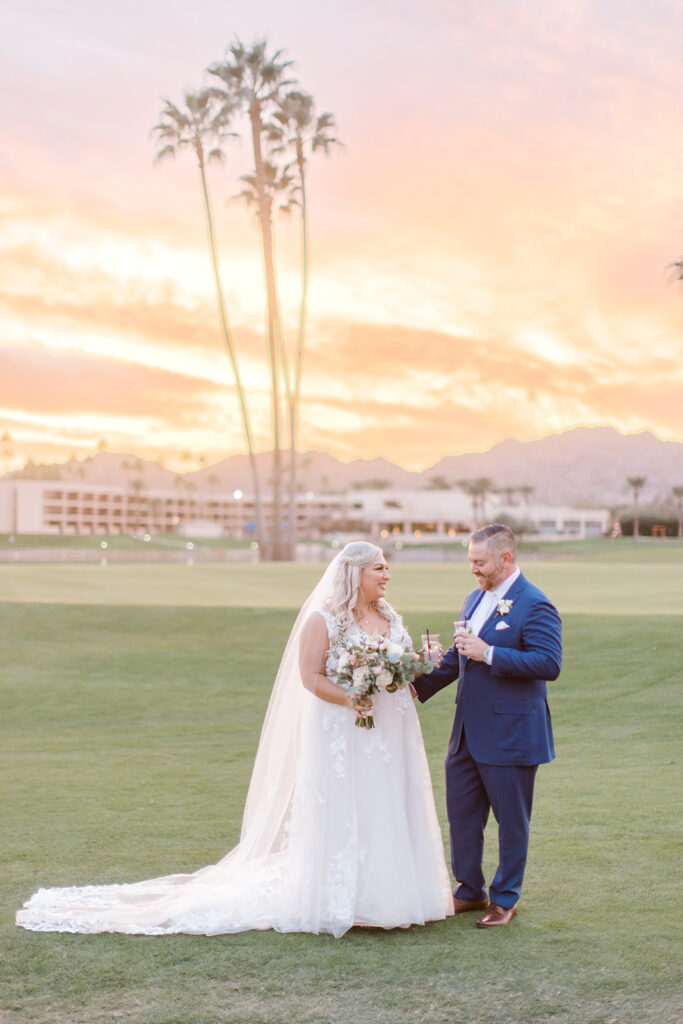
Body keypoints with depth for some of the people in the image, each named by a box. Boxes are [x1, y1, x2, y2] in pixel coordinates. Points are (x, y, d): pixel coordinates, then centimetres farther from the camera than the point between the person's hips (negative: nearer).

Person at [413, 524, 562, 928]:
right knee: (462, 814, 14)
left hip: (510, 735, -8)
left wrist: (489, 654, -26)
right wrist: (420, 684, 12)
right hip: (468, 733, 8)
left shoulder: (535, 605, -14)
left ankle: (506, 898, 21)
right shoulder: (475, 600, 13)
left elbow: (549, 664, -24)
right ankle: (470, 891, 29)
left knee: (511, 820, 7)